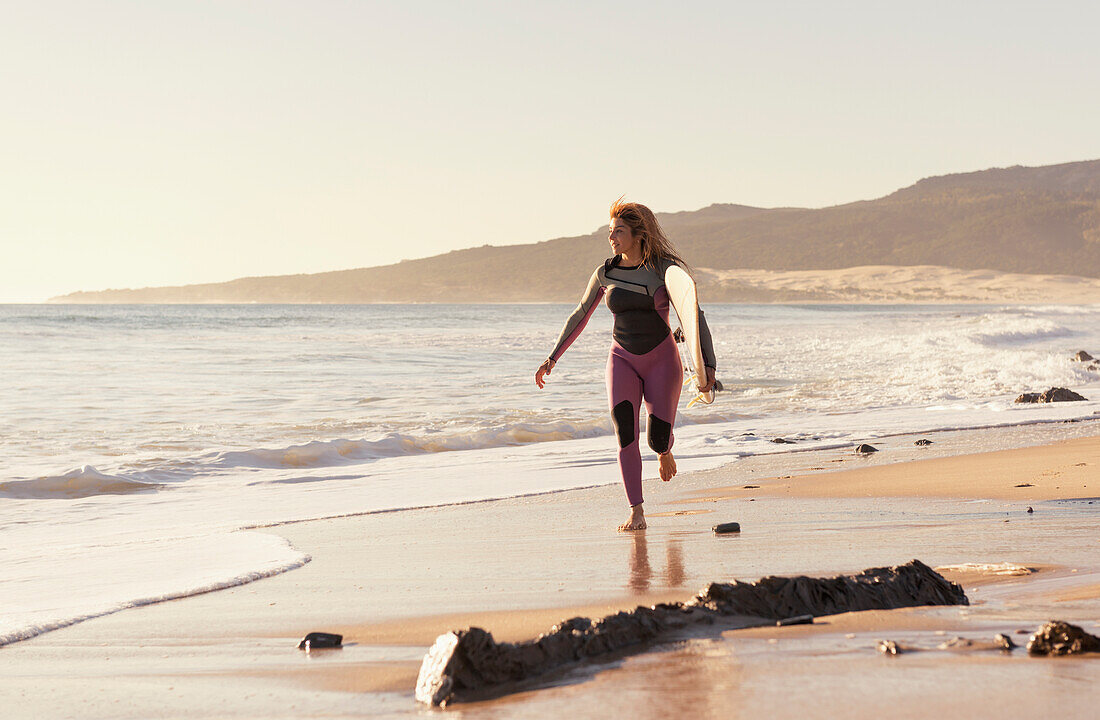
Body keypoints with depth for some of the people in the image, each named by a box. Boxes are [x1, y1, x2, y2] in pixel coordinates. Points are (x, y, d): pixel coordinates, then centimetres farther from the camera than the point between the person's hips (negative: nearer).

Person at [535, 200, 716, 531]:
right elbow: (580, 316, 12)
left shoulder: (666, 269, -9)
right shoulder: (605, 273, 0)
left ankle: (664, 453, 30)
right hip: (623, 359, 2)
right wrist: (552, 358, 12)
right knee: (624, 430, -20)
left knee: (658, 439, -11)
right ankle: (636, 514, -19)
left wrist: (708, 365, -19)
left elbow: (695, 317, -9)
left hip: (662, 359, -2)